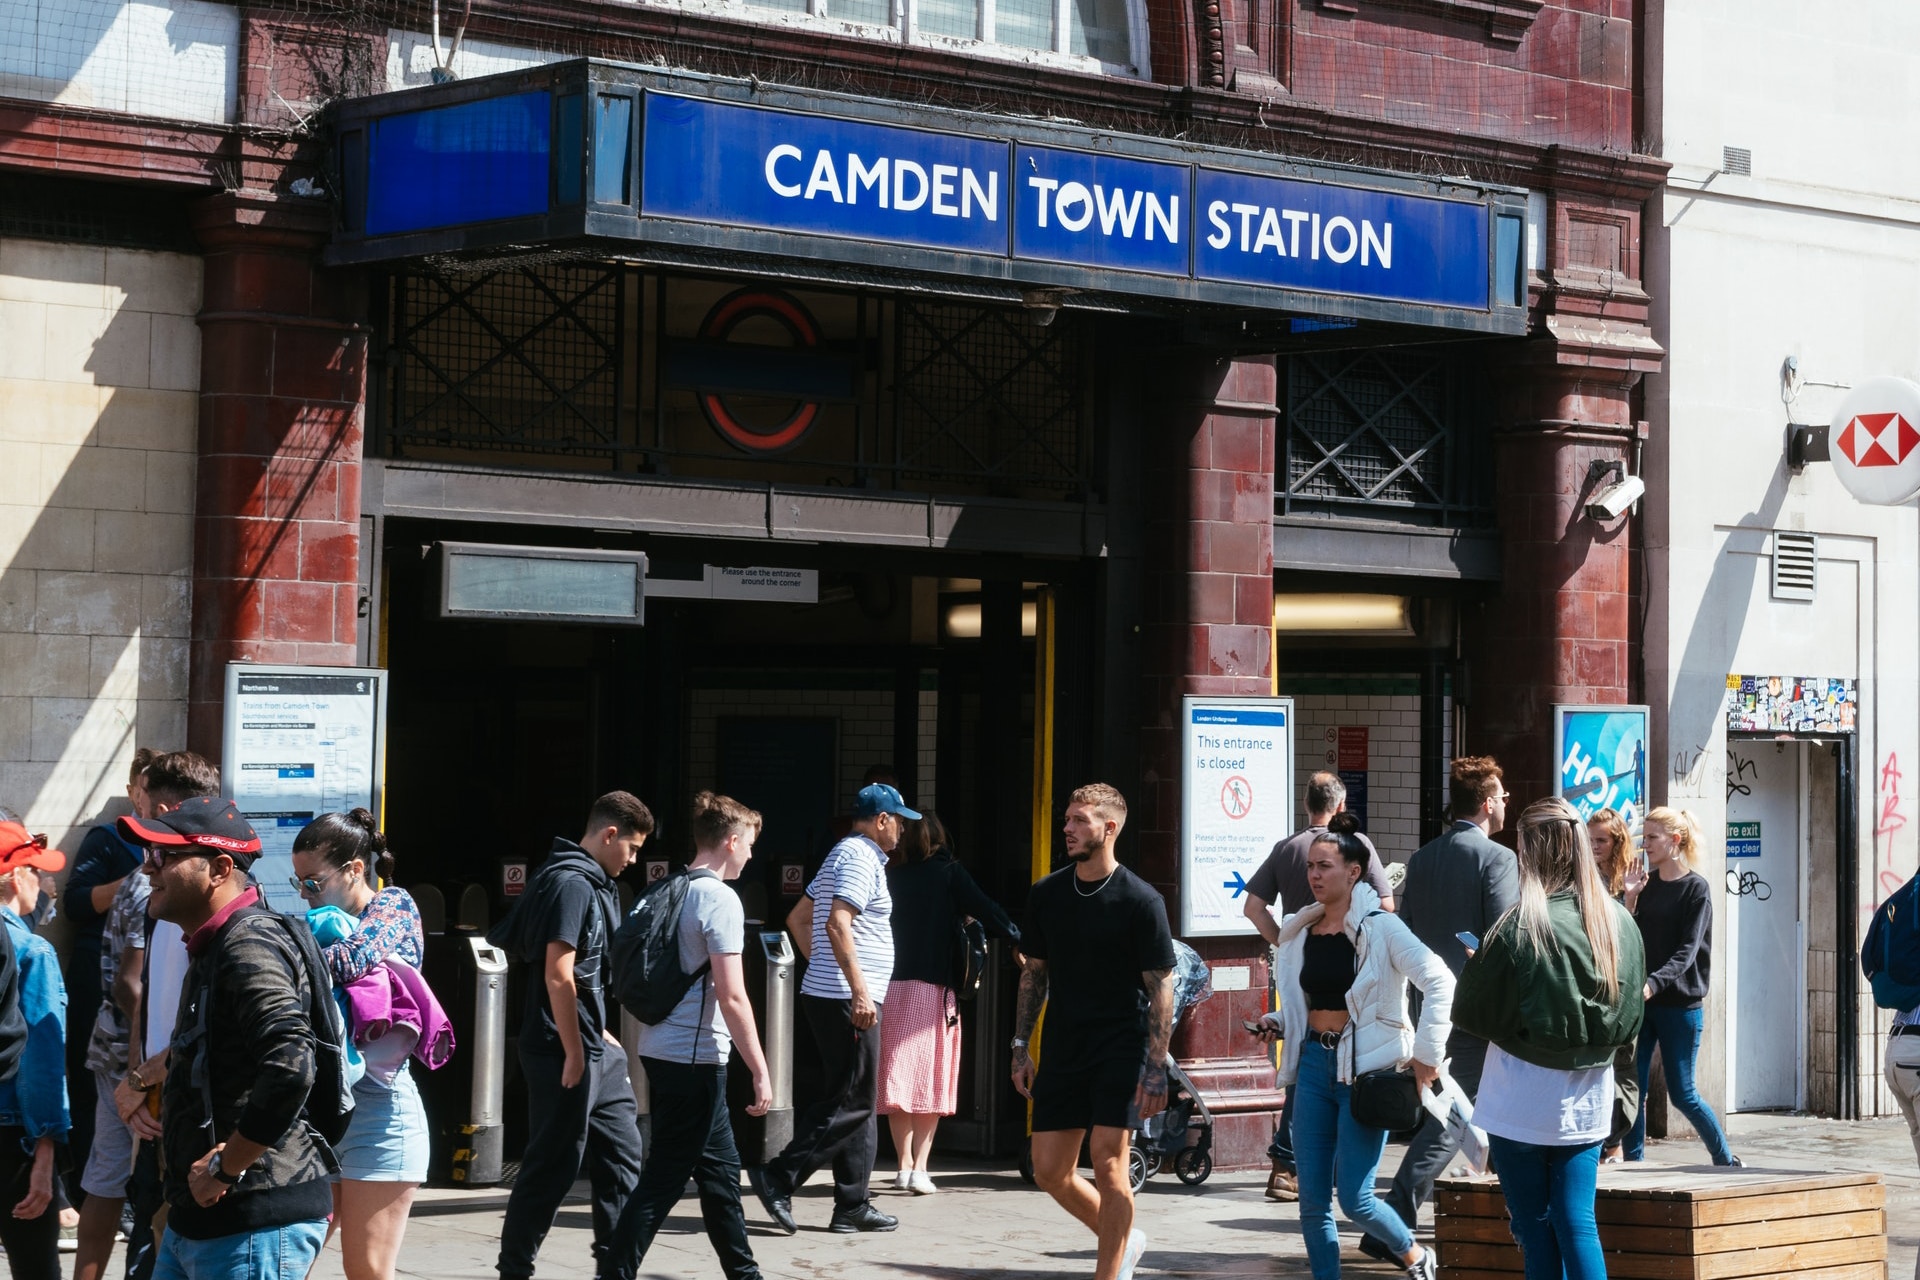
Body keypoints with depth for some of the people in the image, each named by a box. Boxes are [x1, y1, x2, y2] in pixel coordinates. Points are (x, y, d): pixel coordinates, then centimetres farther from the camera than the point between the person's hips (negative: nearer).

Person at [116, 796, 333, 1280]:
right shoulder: (211, 946, 17)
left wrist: (225, 1168, -22)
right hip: (196, 1218, 11)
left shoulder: (249, 946, -17)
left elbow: (291, 1067, -32)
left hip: (256, 1220, -11)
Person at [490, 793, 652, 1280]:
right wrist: (574, 1054, -21)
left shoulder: (594, 883, 13)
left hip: (593, 1046, 10)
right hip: (563, 1050, -10)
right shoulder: (571, 884, -17)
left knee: (621, 1152, 12)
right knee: (553, 1166, -2)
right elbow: (558, 975, -23)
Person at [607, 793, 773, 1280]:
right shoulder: (720, 899, -14)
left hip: (661, 1051, 9)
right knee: (663, 1182, -6)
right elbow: (731, 996, -19)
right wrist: (760, 1072, -15)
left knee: (719, 1168, 19)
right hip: (694, 1057, -9)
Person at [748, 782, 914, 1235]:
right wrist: (858, 989, -26)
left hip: (826, 993, 11)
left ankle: (853, 1206, 10)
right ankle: (779, 1178, -11)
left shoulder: (845, 854, 20)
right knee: (849, 1104, -9)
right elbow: (838, 924, -23)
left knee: (858, 1104, 10)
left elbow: (798, 918, 25)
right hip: (847, 999, -11)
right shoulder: (861, 857, -10)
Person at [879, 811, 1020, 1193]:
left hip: (892, 988, 2)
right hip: (933, 990, -2)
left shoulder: (891, 877, 6)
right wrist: (1019, 941, 9)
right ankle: (919, 1168, -4)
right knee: (930, 1081, 3)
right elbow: (986, 910, -4)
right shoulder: (948, 874, 0)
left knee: (898, 1077, 8)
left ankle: (905, 1165, 7)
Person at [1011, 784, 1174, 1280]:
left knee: (1107, 1162, -13)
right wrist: (1020, 1047, 10)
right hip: (1063, 1048, 6)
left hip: (1121, 1048, -5)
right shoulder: (1046, 894, 6)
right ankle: (1123, 1240, 27)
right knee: (1050, 1171, 5)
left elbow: (1161, 988, -8)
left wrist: (1156, 1068, -14)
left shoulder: (1140, 901, -9)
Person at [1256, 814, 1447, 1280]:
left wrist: (1426, 1055, -17)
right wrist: (1279, 1024, 5)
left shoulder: (1380, 928, -9)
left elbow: (1440, 983, -16)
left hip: (1366, 1067, -6)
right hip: (1314, 1063, 6)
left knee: (1354, 1197, -5)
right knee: (1312, 1201, 3)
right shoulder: (1300, 932, 10)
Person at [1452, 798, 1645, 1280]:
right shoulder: (1619, 923, 0)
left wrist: (1475, 964, 11)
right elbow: (1629, 1019, 10)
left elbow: (1471, 1013, -6)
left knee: (1534, 1227, 4)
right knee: (1578, 1223, 5)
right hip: (1588, 1105, 4)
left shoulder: (1520, 929, -16)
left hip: (1522, 1106, -4)